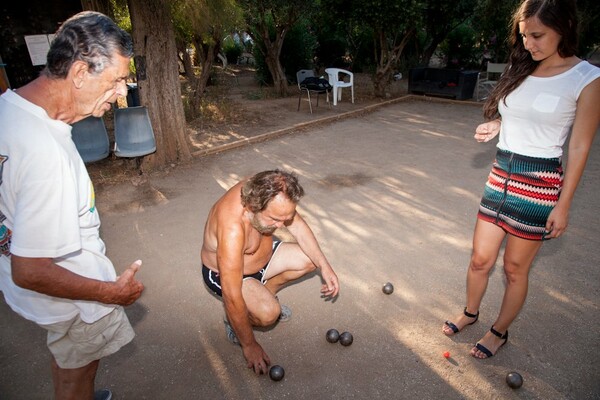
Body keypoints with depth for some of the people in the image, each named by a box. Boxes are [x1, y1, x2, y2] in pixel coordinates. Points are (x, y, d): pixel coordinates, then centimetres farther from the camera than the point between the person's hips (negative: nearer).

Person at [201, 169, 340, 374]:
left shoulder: (265, 193, -23)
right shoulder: (232, 229, -41)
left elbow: (297, 225, -7)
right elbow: (232, 297, -34)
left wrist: (325, 266, -13)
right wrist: (249, 346, -23)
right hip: (223, 272, -6)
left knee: (311, 259, -4)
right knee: (268, 313, -29)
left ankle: (264, 295, 13)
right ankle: (232, 319, 3)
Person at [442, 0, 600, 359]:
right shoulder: (520, 69, 7)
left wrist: (563, 205, -9)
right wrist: (493, 127, -3)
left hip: (540, 184, -4)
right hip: (501, 175, 5)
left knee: (515, 268, 9)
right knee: (481, 258, 12)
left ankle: (500, 332, 31)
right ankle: (471, 313, 37)